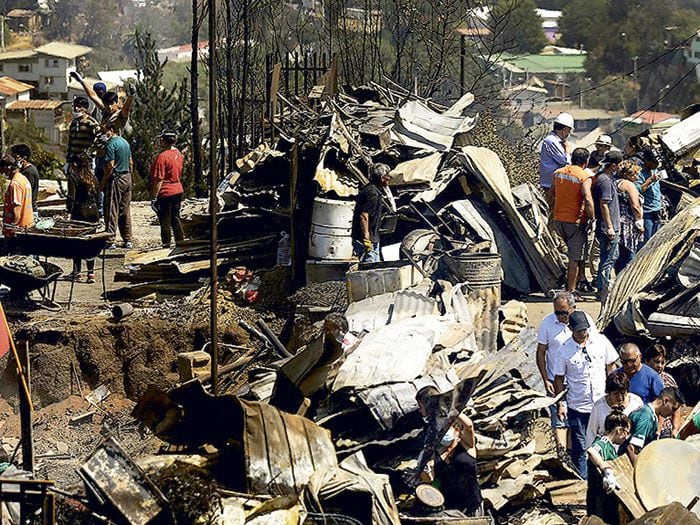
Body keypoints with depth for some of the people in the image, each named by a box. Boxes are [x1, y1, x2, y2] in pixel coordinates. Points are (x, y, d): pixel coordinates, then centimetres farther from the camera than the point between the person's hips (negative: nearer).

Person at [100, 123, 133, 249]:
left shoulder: (110, 144, -14)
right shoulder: (125, 142, 13)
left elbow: (110, 165, -19)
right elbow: (131, 163, 17)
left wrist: (103, 182, -12)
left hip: (116, 179, -8)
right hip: (127, 179, 8)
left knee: (111, 211, -4)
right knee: (125, 211, 12)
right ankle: (128, 241, 13)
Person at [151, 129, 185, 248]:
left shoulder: (162, 156, -19)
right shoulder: (178, 153, 7)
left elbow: (159, 179, -20)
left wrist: (154, 197, -17)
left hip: (165, 193, -8)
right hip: (178, 190, 8)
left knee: (165, 222, 0)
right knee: (175, 219, 16)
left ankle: (166, 246, 3)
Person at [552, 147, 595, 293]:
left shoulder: (558, 173, 6)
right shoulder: (585, 177, -14)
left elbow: (552, 193, 18)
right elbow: (588, 200, -24)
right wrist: (592, 218, -12)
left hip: (558, 219, 6)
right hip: (576, 221, -6)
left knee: (573, 252, 26)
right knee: (576, 257, 3)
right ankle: (571, 290, 6)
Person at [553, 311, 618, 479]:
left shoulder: (601, 341, -4)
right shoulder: (565, 349, -10)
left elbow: (610, 367, 7)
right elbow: (559, 378, -1)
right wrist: (560, 404, -3)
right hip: (577, 407, -2)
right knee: (579, 448, 6)